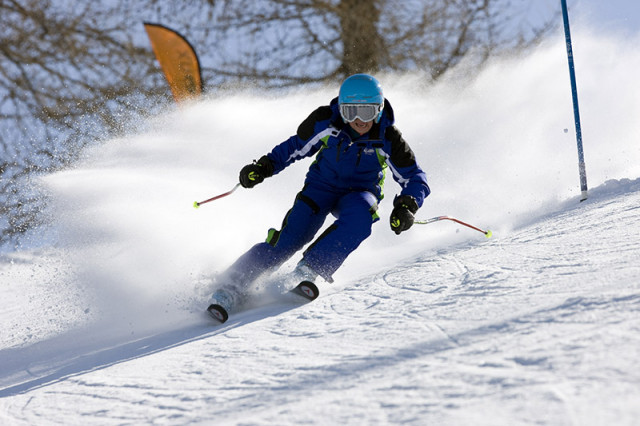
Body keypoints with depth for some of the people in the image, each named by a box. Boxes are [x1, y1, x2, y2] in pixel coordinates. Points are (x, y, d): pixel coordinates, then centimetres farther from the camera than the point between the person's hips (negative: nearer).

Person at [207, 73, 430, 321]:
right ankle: (232, 288, -19)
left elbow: (415, 179, -9)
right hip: (321, 186, 0)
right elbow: (295, 147, 2)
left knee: (359, 216, -37)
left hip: (359, 194, 0)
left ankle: (309, 270, -31)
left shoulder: (388, 139, -18)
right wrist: (265, 166, -10)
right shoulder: (325, 122, -16)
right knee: (289, 238, -21)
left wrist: (406, 206, -28)